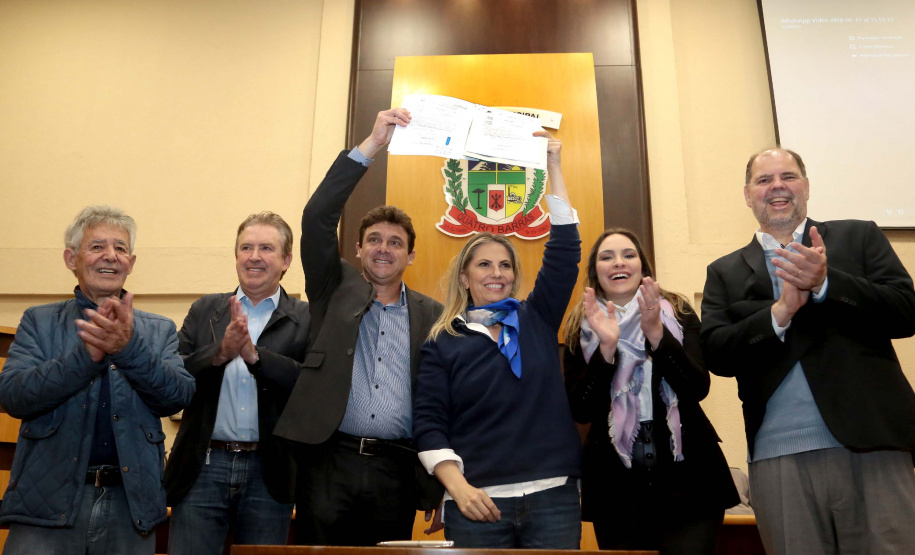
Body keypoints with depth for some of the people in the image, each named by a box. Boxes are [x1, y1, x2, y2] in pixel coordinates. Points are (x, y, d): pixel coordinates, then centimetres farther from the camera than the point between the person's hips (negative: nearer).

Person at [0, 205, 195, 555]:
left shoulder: (159, 330, 6)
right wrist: (88, 353, -23)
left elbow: (177, 397, -7)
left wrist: (130, 347, -24)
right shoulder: (39, 322, 6)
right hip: (48, 504, 0)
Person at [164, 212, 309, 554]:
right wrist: (220, 352, -18)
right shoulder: (204, 311, 8)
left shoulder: (305, 320, 0)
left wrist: (255, 355, -23)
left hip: (269, 473, -1)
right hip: (203, 467, 1)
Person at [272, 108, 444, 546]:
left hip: (398, 469, 1)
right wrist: (370, 146, -10)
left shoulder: (432, 315, 9)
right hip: (329, 461, -1)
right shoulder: (336, 290, 8)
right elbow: (317, 217, -5)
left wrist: (437, 482, 3)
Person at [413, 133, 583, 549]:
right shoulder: (443, 342, 4)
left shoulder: (538, 320, 9)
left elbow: (564, 249, 2)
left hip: (554, 495, 2)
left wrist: (553, 167, 1)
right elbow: (428, 421, -1)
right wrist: (457, 486, -15)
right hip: (479, 501, -1)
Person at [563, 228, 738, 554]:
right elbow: (580, 411, -6)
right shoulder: (581, 330, 3)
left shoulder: (678, 313, 4)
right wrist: (606, 347, -18)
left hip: (686, 477, 0)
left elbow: (698, 389, -8)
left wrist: (656, 334, -20)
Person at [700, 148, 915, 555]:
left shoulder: (860, 237, 12)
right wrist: (780, 311, -13)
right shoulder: (725, 273, 13)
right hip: (779, 458, 1)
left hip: (874, 446, 0)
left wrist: (824, 283, -15)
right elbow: (716, 355, 1)